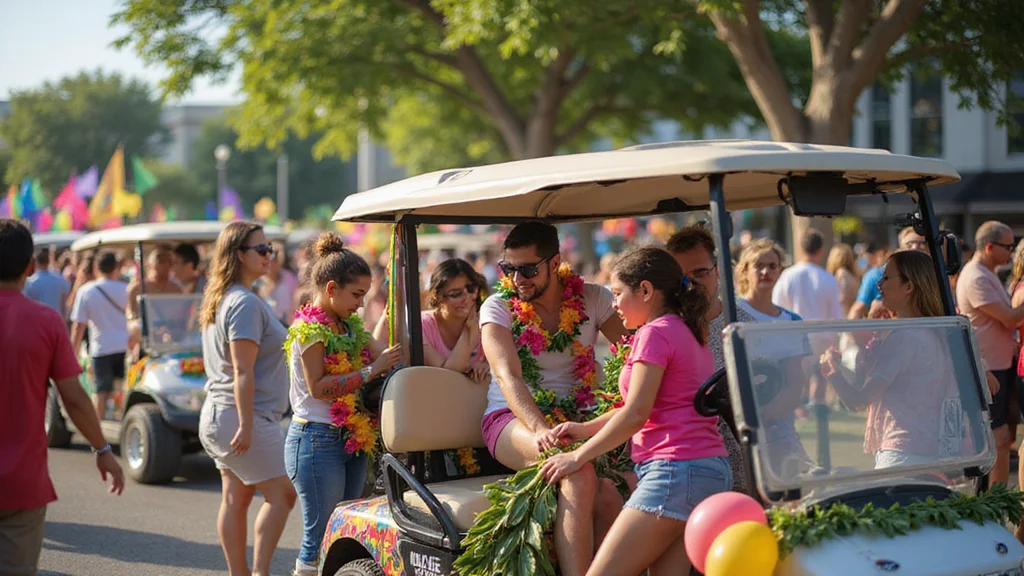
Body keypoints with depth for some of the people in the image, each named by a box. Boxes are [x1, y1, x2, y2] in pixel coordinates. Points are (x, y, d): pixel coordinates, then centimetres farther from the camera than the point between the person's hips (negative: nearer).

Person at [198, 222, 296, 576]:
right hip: (242, 415, -10)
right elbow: (243, 371, -21)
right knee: (281, 493, -5)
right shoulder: (245, 303, -16)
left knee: (235, 498, 11)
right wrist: (246, 425, -22)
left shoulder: (218, 299, 16)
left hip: (217, 414, 10)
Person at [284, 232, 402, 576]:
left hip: (351, 440, 8)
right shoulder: (309, 327, -10)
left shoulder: (349, 326, 14)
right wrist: (371, 370, -21)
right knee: (322, 534, -6)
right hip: (318, 440, -8)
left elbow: (386, 355, 6)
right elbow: (318, 386, -18)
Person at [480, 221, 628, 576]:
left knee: (607, 491, -31)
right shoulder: (498, 308, -3)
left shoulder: (592, 299, 2)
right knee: (579, 472, -34)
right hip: (513, 420, -2)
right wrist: (540, 428, -35)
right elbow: (509, 377, -17)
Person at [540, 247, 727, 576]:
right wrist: (585, 429, 19)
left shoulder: (655, 332, -7)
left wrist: (578, 457, -6)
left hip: (674, 471, -10)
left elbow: (636, 414, -13)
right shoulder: (690, 333, 22)